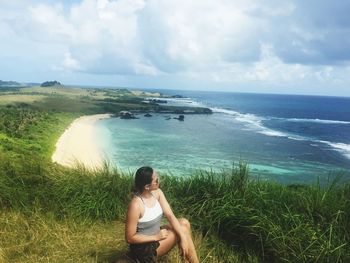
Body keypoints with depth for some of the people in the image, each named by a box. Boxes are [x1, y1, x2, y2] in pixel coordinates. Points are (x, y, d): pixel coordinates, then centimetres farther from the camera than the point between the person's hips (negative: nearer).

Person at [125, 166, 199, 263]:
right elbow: (130, 238, -21)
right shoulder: (135, 205, -28)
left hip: (156, 235, 7)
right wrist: (156, 237, -18)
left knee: (184, 222, -6)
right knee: (182, 229, -13)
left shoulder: (157, 192, -7)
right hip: (143, 247, -7)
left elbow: (170, 215, -11)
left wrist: (183, 238, -22)